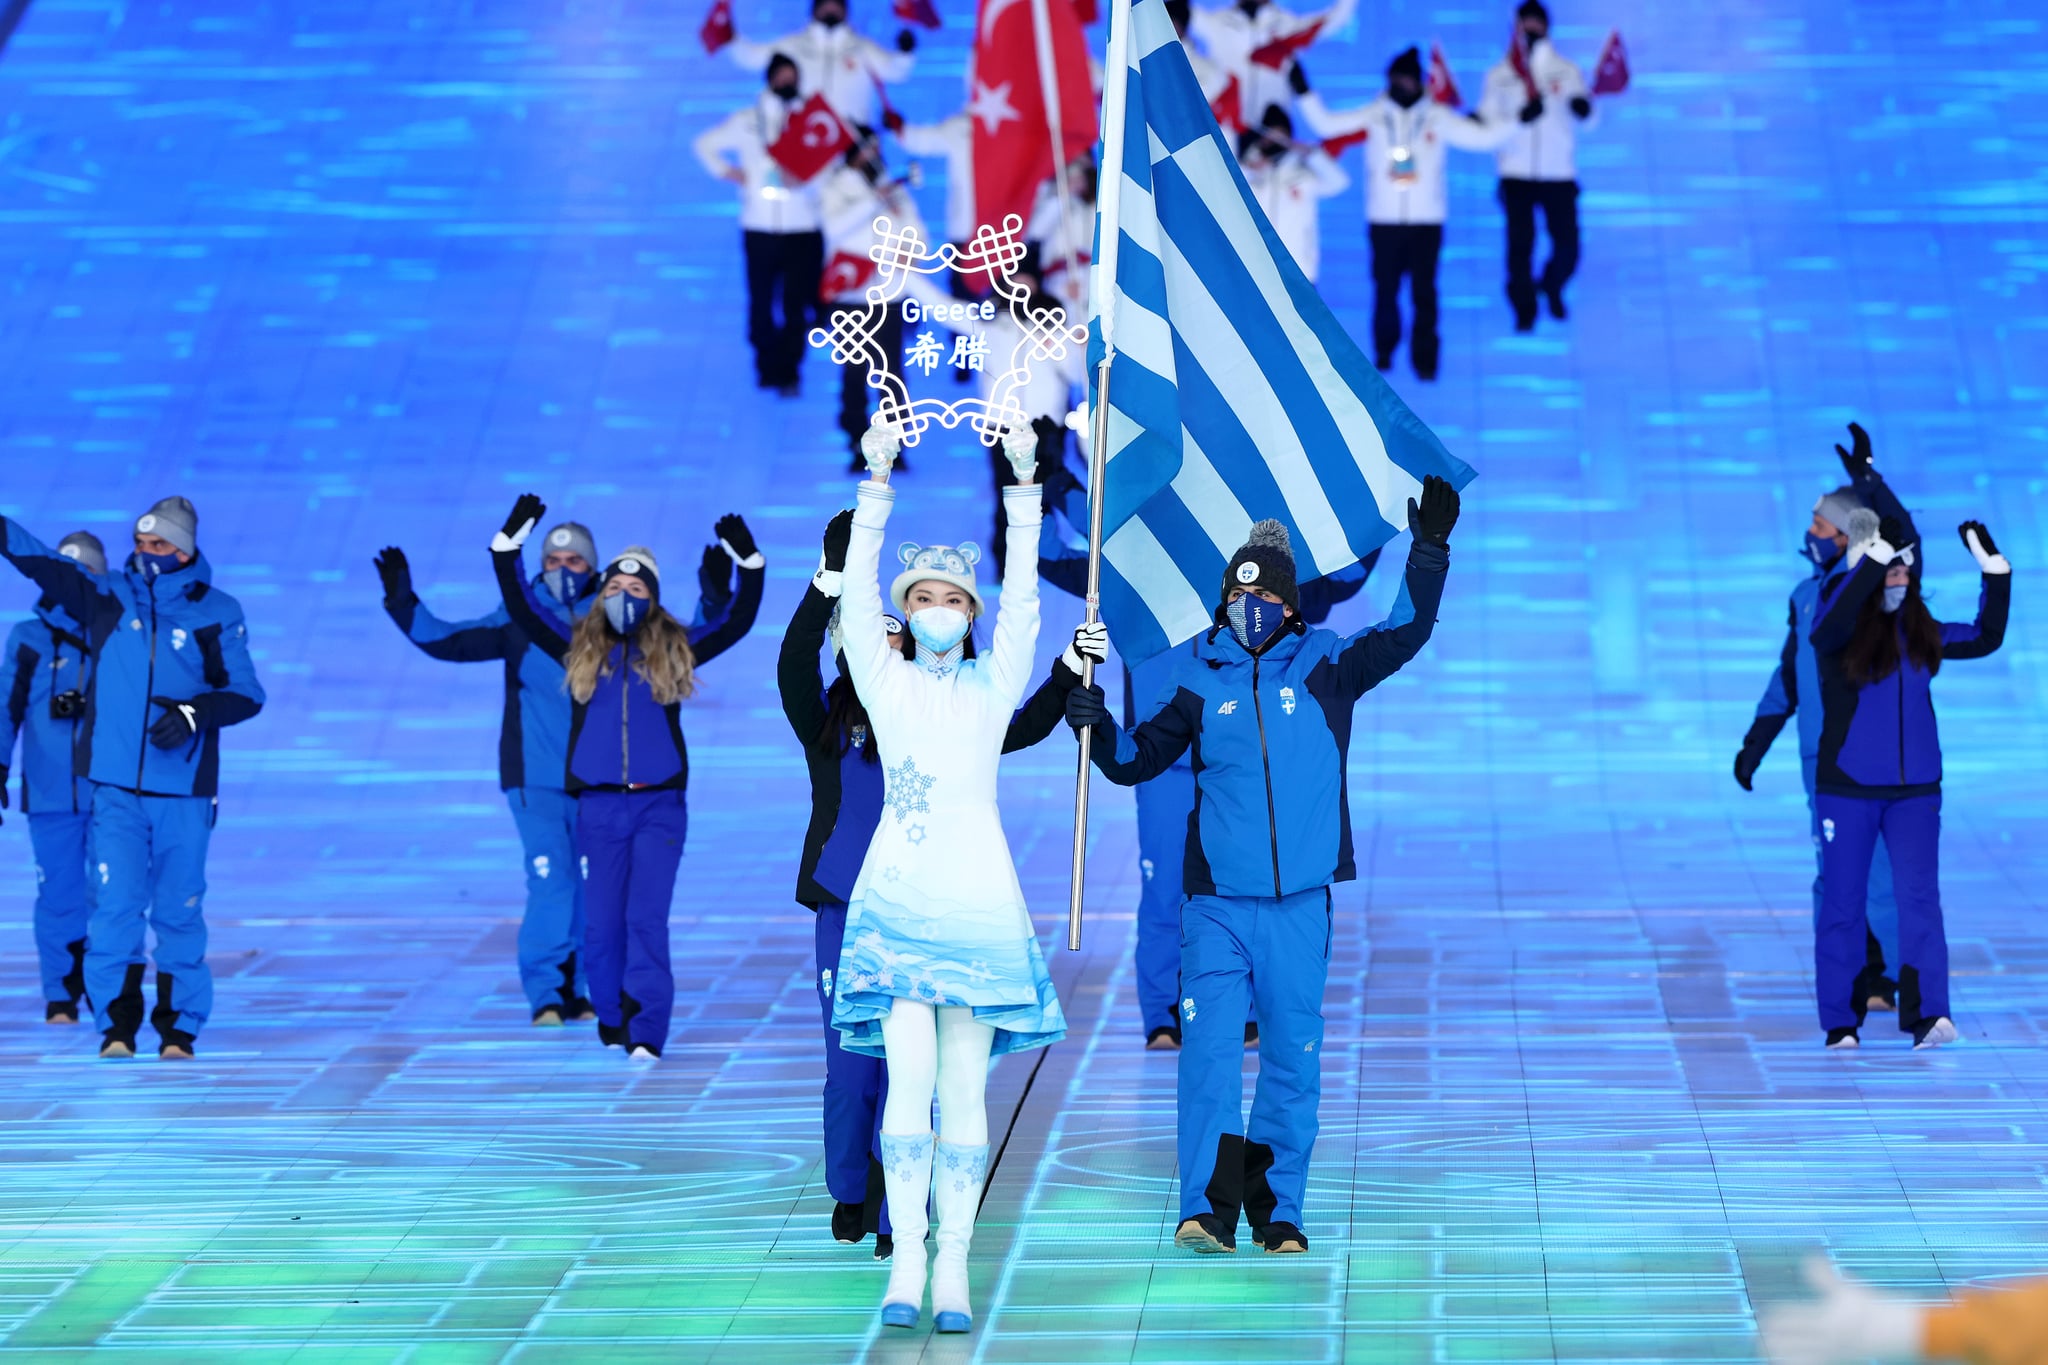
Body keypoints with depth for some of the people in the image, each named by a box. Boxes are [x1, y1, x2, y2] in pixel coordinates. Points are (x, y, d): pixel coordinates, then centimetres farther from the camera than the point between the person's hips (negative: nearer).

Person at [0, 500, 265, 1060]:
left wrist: (194, 712, -17)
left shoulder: (216, 613, 0)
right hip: (114, 787, 1)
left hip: (183, 790, -1)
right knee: (116, 906, -7)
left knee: (179, 913, 5)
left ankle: (179, 1028, 16)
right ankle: (115, 1026, 1)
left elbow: (246, 694, 0)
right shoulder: (105, 596, 4)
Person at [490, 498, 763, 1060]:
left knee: (646, 918, -10)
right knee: (600, 923, 4)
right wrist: (507, 547, -1)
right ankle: (611, 1021, 20)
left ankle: (646, 1034, -11)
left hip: (659, 804, -2)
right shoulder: (579, 647, 8)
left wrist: (749, 564, -4)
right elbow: (521, 609, 6)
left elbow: (737, 622, 7)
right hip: (598, 805, 2)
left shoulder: (674, 650, 7)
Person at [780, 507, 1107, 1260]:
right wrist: (831, 579, -24)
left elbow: (1022, 729, 10)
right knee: (850, 1065, 3)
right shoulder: (827, 723, 2)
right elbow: (793, 664, -14)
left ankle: (897, 1216, 3)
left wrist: (1069, 671, -2)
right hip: (847, 911, -1)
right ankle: (849, 1195, 24)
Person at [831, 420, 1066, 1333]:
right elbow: (856, 594, -2)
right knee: (909, 1076, -11)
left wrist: (1023, 487, -9)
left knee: (964, 1087, -2)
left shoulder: (993, 686, 9)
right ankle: (906, 1260, -11)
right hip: (895, 896, 0)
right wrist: (876, 484, -11)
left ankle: (954, 1268, -1)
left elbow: (1021, 601, -1)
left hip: (978, 898, 0)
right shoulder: (884, 681, 9)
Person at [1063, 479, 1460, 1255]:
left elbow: (1407, 633, -3)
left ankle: (1277, 1212, 16)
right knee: (1208, 1047, -14)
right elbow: (1136, 761, 11)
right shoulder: (1201, 683, 5)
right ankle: (1208, 1207, -18)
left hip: (1301, 900, 0)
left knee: (1294, 1058, 6)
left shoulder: (1325, 668, 4)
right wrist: (1096, 726, -7)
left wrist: (1430, 550, -12)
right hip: (1217, 900, 0)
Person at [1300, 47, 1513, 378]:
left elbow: (1481, 137, 1)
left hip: (1427, 221, -1)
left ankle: (1424, 360, 3)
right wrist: (1304, 93, -5)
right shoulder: (1373, 116, 2)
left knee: (1423, 293, -3)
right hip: (1384, 220, 1)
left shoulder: (1438, 117, 1)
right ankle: (1383, 351, 26)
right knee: (1385, 289, 8)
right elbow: (1326, 124, 1)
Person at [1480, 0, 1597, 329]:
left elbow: (1588, 118, -3)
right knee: (1520, 246, -6)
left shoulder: (1567, 71, 6)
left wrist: (1583, 107, -28)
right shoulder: (1500, 75, 5)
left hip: (1560, 175, 1)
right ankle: (1523, 312, 7)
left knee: (1567, 247, -1)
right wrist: (1518, 119, -19)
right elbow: (1486, 123, -1)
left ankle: (1552, 287, 29)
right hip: (1516, 175, -1)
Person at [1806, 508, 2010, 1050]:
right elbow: (1830, 623, -30)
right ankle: (1841, 1023, 10)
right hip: (1847, 791, -3)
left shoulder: (1921, 633, 6)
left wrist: (1994, 570, 2)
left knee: (1919, 894, -11)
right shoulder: (1840, 633, -7)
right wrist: (1875, 557, -37)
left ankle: (1927, 1014, -18)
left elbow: (1986, 638, 14)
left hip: (1915, 791, 3)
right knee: (1843, 903, 2)